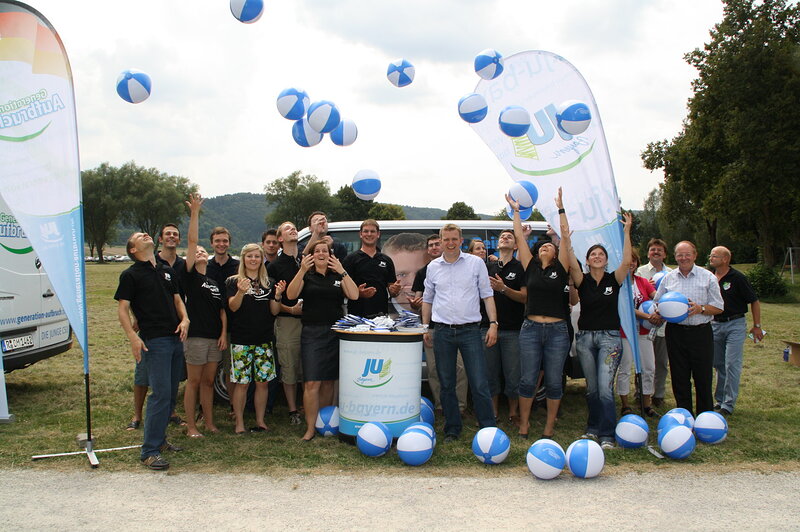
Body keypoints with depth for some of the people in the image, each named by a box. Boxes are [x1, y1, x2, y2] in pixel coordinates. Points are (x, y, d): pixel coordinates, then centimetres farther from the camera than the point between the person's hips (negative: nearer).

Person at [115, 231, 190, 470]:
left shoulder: (167, 271, 19)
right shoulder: (130, 275, 0)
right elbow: (122, 309, -5)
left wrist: (184, 319, 2)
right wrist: (133, 336, -18)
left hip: (176, 339, 7)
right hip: (154, 340, -7)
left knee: (171, 394, 11)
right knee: (161, 393, -13)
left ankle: (159, 439, 25)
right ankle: (150, 451, -8)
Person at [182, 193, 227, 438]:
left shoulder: (214, 282, 15)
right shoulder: (190, 276, -3)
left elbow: (222, 309, 13)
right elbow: (191, 241, -12)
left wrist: (224, 333, 0)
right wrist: (195, 213, -17)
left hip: (215, 337, 6)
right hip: (196, 336, -6)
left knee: (208, 381, 12)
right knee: (194, 382, 1)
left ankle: (209, 422, 20)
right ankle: (191, 426, 7)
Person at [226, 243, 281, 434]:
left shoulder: (269, 283, 13)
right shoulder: (234, 281, 1)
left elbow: (274, 311, 11)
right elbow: (232, 307, -11)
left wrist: (277, 296, -9)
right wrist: (241, 292, -30)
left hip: (264, 340, 4)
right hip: (241, 340, -3)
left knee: (263, 381, 4)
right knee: (242, 382, -3)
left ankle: (260, 421, 16)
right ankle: (239, 423, 8)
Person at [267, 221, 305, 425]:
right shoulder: (274, 266, 3)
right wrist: (290, 309, -12)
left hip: (309, 320, 3)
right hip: (287, 321, -3)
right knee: (289, 368, 0)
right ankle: (293, 411, 10)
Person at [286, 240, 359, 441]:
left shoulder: (338, 276, 11)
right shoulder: (306, 276, 5)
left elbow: (354, 295, -5)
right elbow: (291, 295, -12)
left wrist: (343, 272, -14)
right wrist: (302, 271, -22)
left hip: (335, 332, 3)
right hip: (312, 332, -3)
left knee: (329, 381, 9)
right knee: (312, 383, -8)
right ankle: (310, 428, -3)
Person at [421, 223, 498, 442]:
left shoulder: (476, 263, 3)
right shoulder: (433, 267, 10)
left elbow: (487, 295, 5)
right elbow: (427, 299, 18)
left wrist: (493, 323, -4)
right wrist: (425, 327, 12)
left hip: (470, 330, -2)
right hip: (442, 331, 3)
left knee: (479, 384, -5)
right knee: (447, 385, 8)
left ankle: (488, 429, 5)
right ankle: (452, 430, 19)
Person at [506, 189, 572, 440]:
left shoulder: (560, 268, 5)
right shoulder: (531, 267, 9)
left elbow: (565, 236, 0)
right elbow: (519, 237, 9)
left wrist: (560, 209, 1)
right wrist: (516, 211, 13)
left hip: (557, 331, -1)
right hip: (530, 328, 1)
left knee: (553, 381, 6)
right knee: (527, 380, 4)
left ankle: (550, 424, 17)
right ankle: (524, 422, 17)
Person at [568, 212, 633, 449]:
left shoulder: (613, 280, 2)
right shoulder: (583, 281, 3)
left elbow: (626, 261, -14)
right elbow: (572, 263, -14)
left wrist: (627, 232, -18)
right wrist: (565, 237, -23)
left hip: (609, 337, -2)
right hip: (585, 337, 2)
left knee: (605, 388, -11)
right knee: (592, 388, 10)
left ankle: (607, 435, -6)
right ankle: (593, 428, 23)